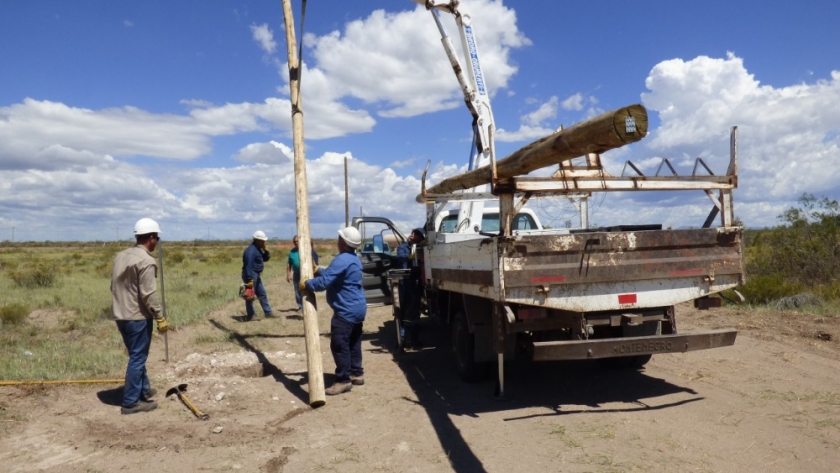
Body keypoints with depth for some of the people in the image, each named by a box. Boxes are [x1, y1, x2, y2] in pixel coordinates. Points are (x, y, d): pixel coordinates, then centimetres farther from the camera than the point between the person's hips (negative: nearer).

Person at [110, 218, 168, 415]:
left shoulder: (121, 256, 9)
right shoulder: (146, 261, -18)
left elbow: (114, 286, 15)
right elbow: (149, 294, -20)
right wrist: (160, 317, -14)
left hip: (121, 314, 9)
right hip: (138, 316, -9)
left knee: (137, 354, 21)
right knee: (137, 358, 0)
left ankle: (144, 389, 35)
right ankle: (131, 402, 7)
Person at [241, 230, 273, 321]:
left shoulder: (258, 249, 12)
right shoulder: (251, 250, -20)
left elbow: (265, 259, 19)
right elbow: (248, 266, -25)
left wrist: (265, 250, 1)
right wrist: (250, 280, -29)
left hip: (256, 275, 11)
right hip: (251, 275, -11)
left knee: (262, 294, 15)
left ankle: (268, 313, 23)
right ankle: (250, 316, 3)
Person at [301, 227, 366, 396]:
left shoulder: (342, 260, -21)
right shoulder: (354, 259, 14)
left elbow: (324, 281, -26)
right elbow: (332, 274, 24)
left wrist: (307, 284, -12)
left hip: (346, 311, -11)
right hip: (357, 308, 11)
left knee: (339, 344, -7)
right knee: (353, 343, 17)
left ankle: (343, 380, -3)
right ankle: (357, 374, 26)